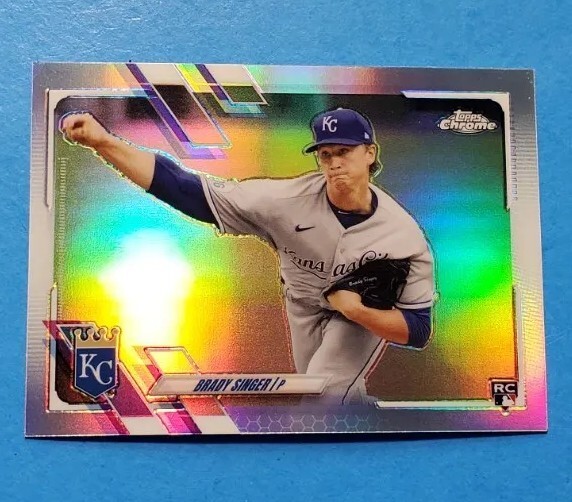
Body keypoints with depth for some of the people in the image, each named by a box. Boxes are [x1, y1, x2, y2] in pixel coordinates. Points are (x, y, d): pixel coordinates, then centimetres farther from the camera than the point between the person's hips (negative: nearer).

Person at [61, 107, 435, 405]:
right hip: (305, 307, 3)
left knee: (324, 397, -25)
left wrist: (357, 310, -41)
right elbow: (188, 191, -36)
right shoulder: (289, 199, -31)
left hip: (367, 312, -2)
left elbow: (418, 332, -24)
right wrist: (103, 141, -45)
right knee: (334, 398, 21)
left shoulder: (403, 234, -30)